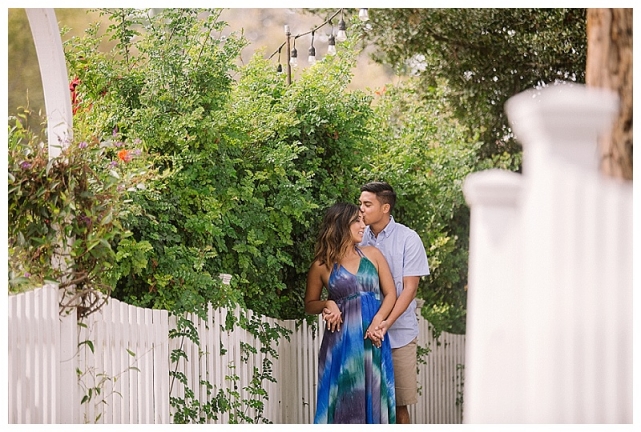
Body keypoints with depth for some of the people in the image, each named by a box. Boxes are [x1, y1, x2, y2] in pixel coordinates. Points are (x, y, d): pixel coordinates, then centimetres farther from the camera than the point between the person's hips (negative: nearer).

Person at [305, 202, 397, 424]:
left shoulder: (372, 255, 8)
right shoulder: (322, 266, 2)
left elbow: (390, 294, 6)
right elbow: (309, 305, 12)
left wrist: (377, 322, -11)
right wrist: (328, 305, -9)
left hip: (374, 341, 2)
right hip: (341, 342, -2)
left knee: (373, 400, 2)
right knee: (342, 402, -3)